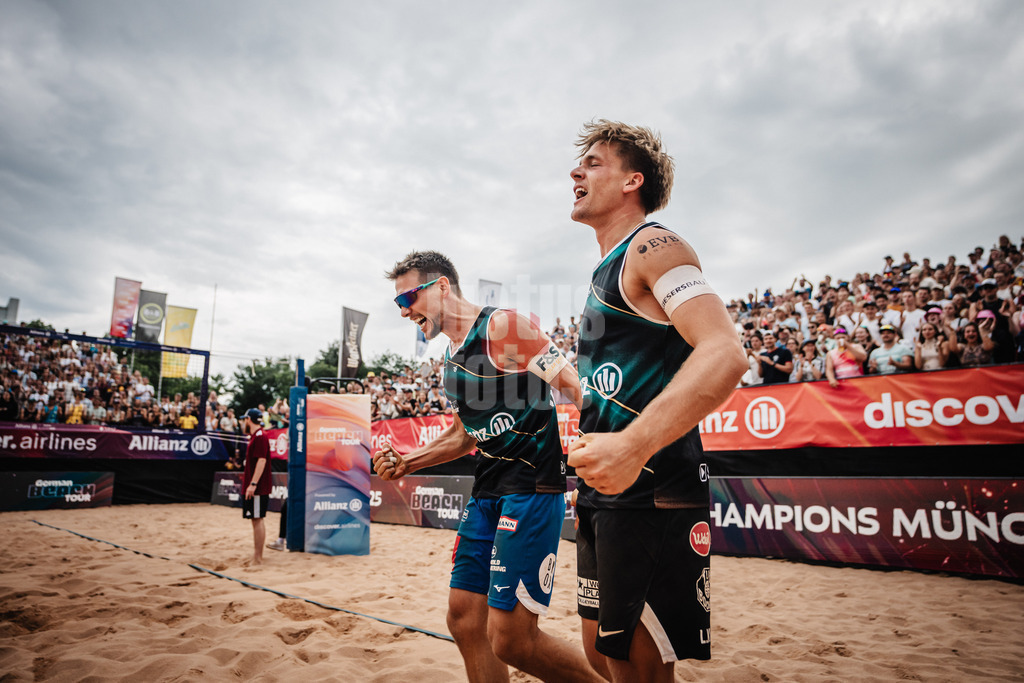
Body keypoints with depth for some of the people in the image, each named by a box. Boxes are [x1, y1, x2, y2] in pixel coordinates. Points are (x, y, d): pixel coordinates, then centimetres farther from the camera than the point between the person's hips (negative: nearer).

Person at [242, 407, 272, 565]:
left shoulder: (260, 436, -14)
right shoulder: (255, 436, 17)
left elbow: (262, 460, -22)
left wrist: (253, 484, -26)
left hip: (258, 487, -10)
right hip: (254, 486, 10)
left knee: (257, 519, -7)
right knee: (257, 520, 14)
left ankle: (257, 558, -2)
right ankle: (258, 555, 22)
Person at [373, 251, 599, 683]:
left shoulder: (502, 327, -12)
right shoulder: (452, 356, 15)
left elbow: (578, 391, -16)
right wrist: (406, 463, 13)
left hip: (533, 488, -9)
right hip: (487, 490, 9)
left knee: (511, 640, -8)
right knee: (464, 619, 10)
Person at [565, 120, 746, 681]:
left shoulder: (653, 246, -8)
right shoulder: (607, 270, 20)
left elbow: (724, 355, -25)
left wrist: (632, 447, -35)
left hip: (652, 493, -9)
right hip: (606, 492, 9)